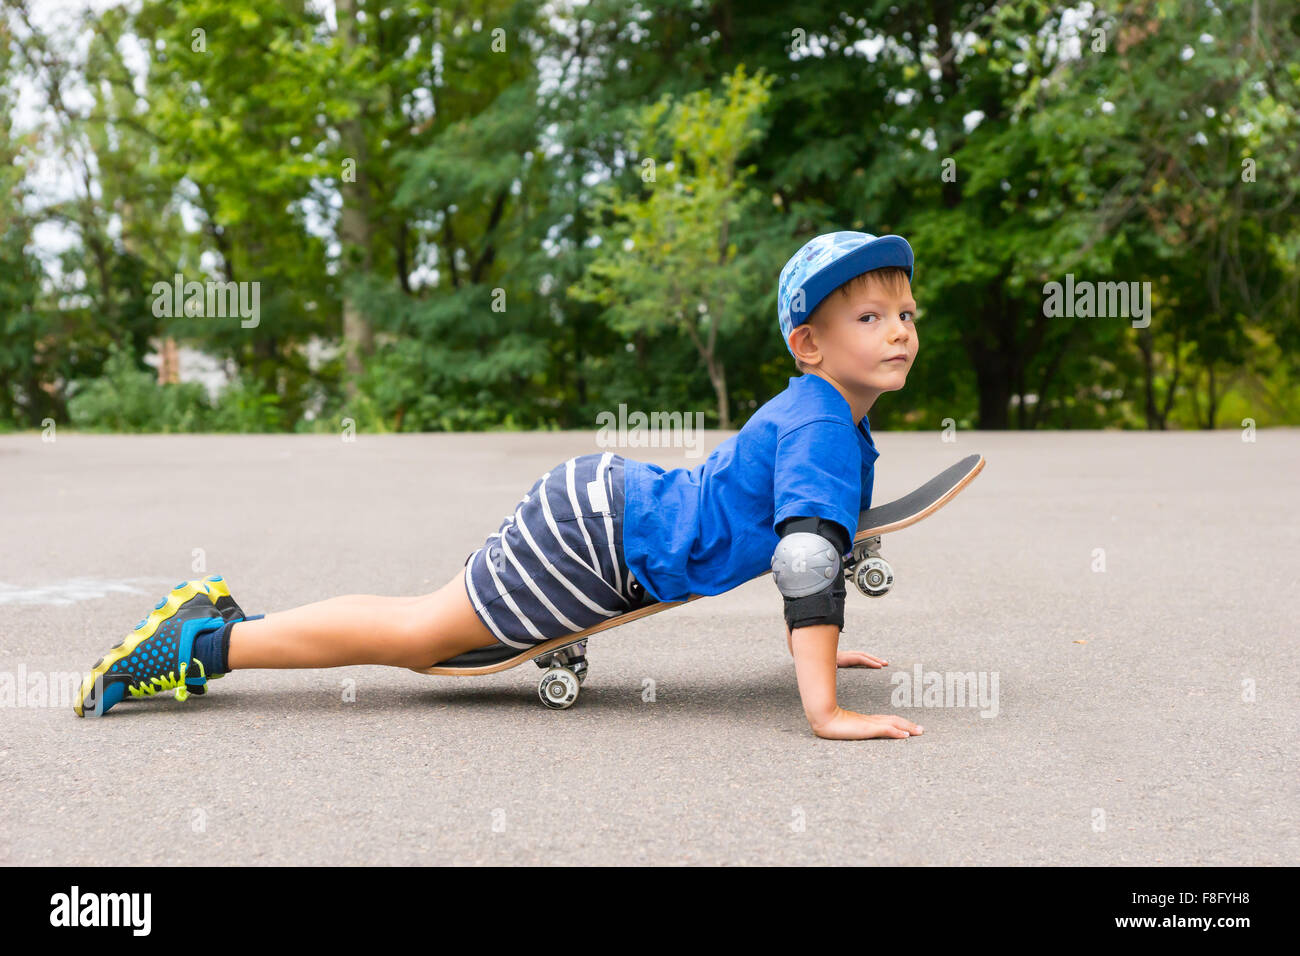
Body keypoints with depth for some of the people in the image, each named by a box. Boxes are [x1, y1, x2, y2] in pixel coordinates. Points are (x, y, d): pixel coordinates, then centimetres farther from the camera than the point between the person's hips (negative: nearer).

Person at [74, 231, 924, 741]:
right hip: (591, 531, -9)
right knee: (423, 632, -4)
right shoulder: (820, 426, -21)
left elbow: (793, 542, 25)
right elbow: (810, 554, -31)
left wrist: (812, 644, 27)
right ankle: (213, 642, 5)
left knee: (434, 640, 14)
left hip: (609, 504, 9)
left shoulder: (842, 425, 11)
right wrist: (823, 708, -34)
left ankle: (229, 622, 20)